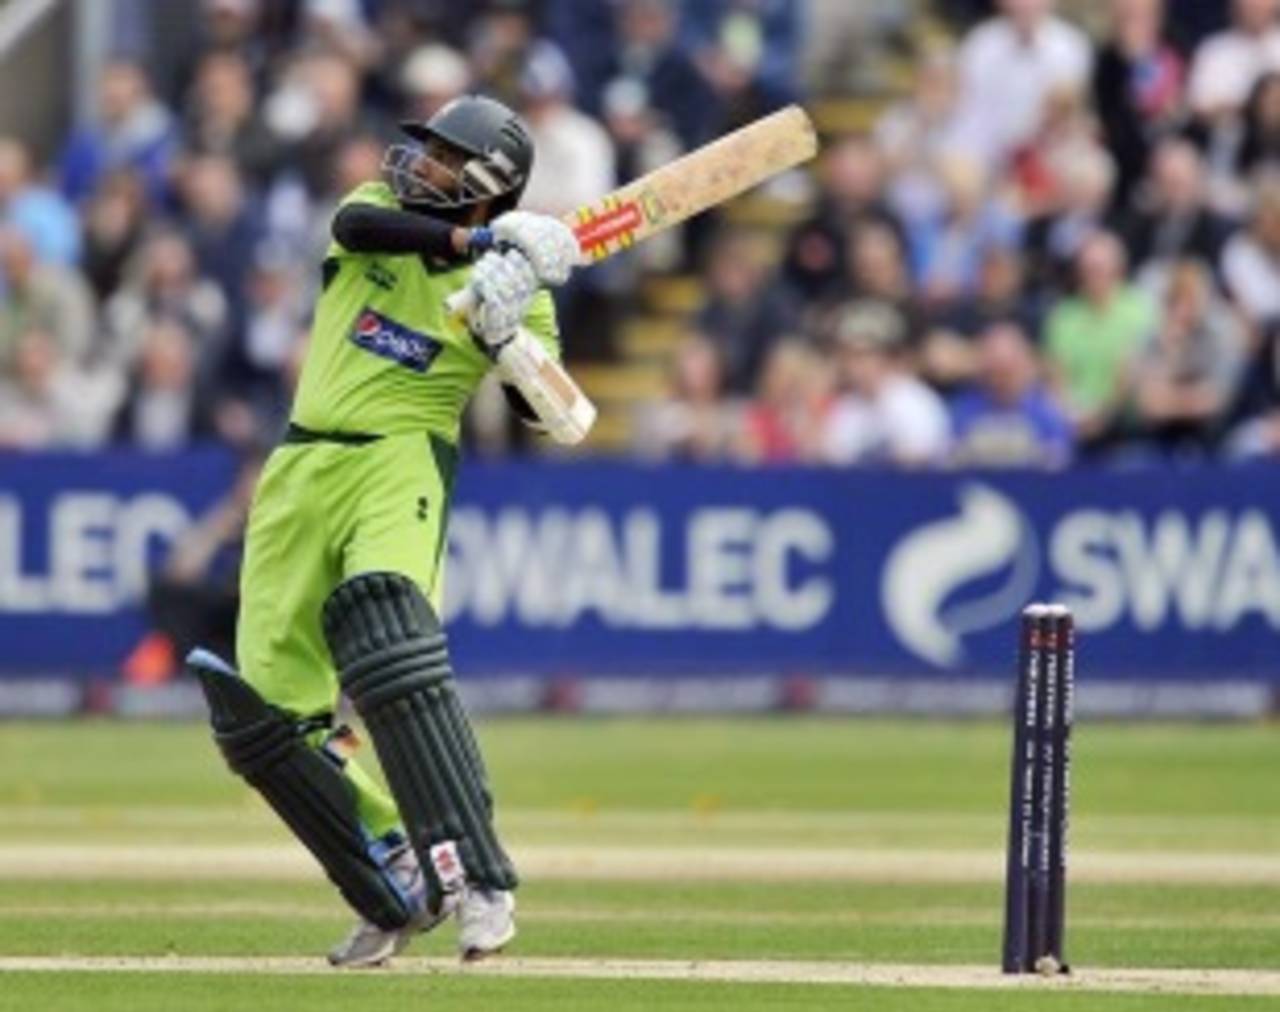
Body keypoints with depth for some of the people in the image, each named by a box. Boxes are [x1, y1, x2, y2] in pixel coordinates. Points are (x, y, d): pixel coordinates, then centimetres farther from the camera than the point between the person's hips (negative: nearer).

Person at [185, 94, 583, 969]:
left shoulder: (513, 288, 3)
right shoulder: (383, 212, 12)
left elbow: (558, 417, -5)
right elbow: (355, 224, -13)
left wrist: (509, 342, -21)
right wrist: (473, 241, -24)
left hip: (398, 468, -5)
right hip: (299, 472, 6)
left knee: (387, 642, -32)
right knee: (267, 708, 0)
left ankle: (478, 880, -33)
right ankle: (399, 893, 12)